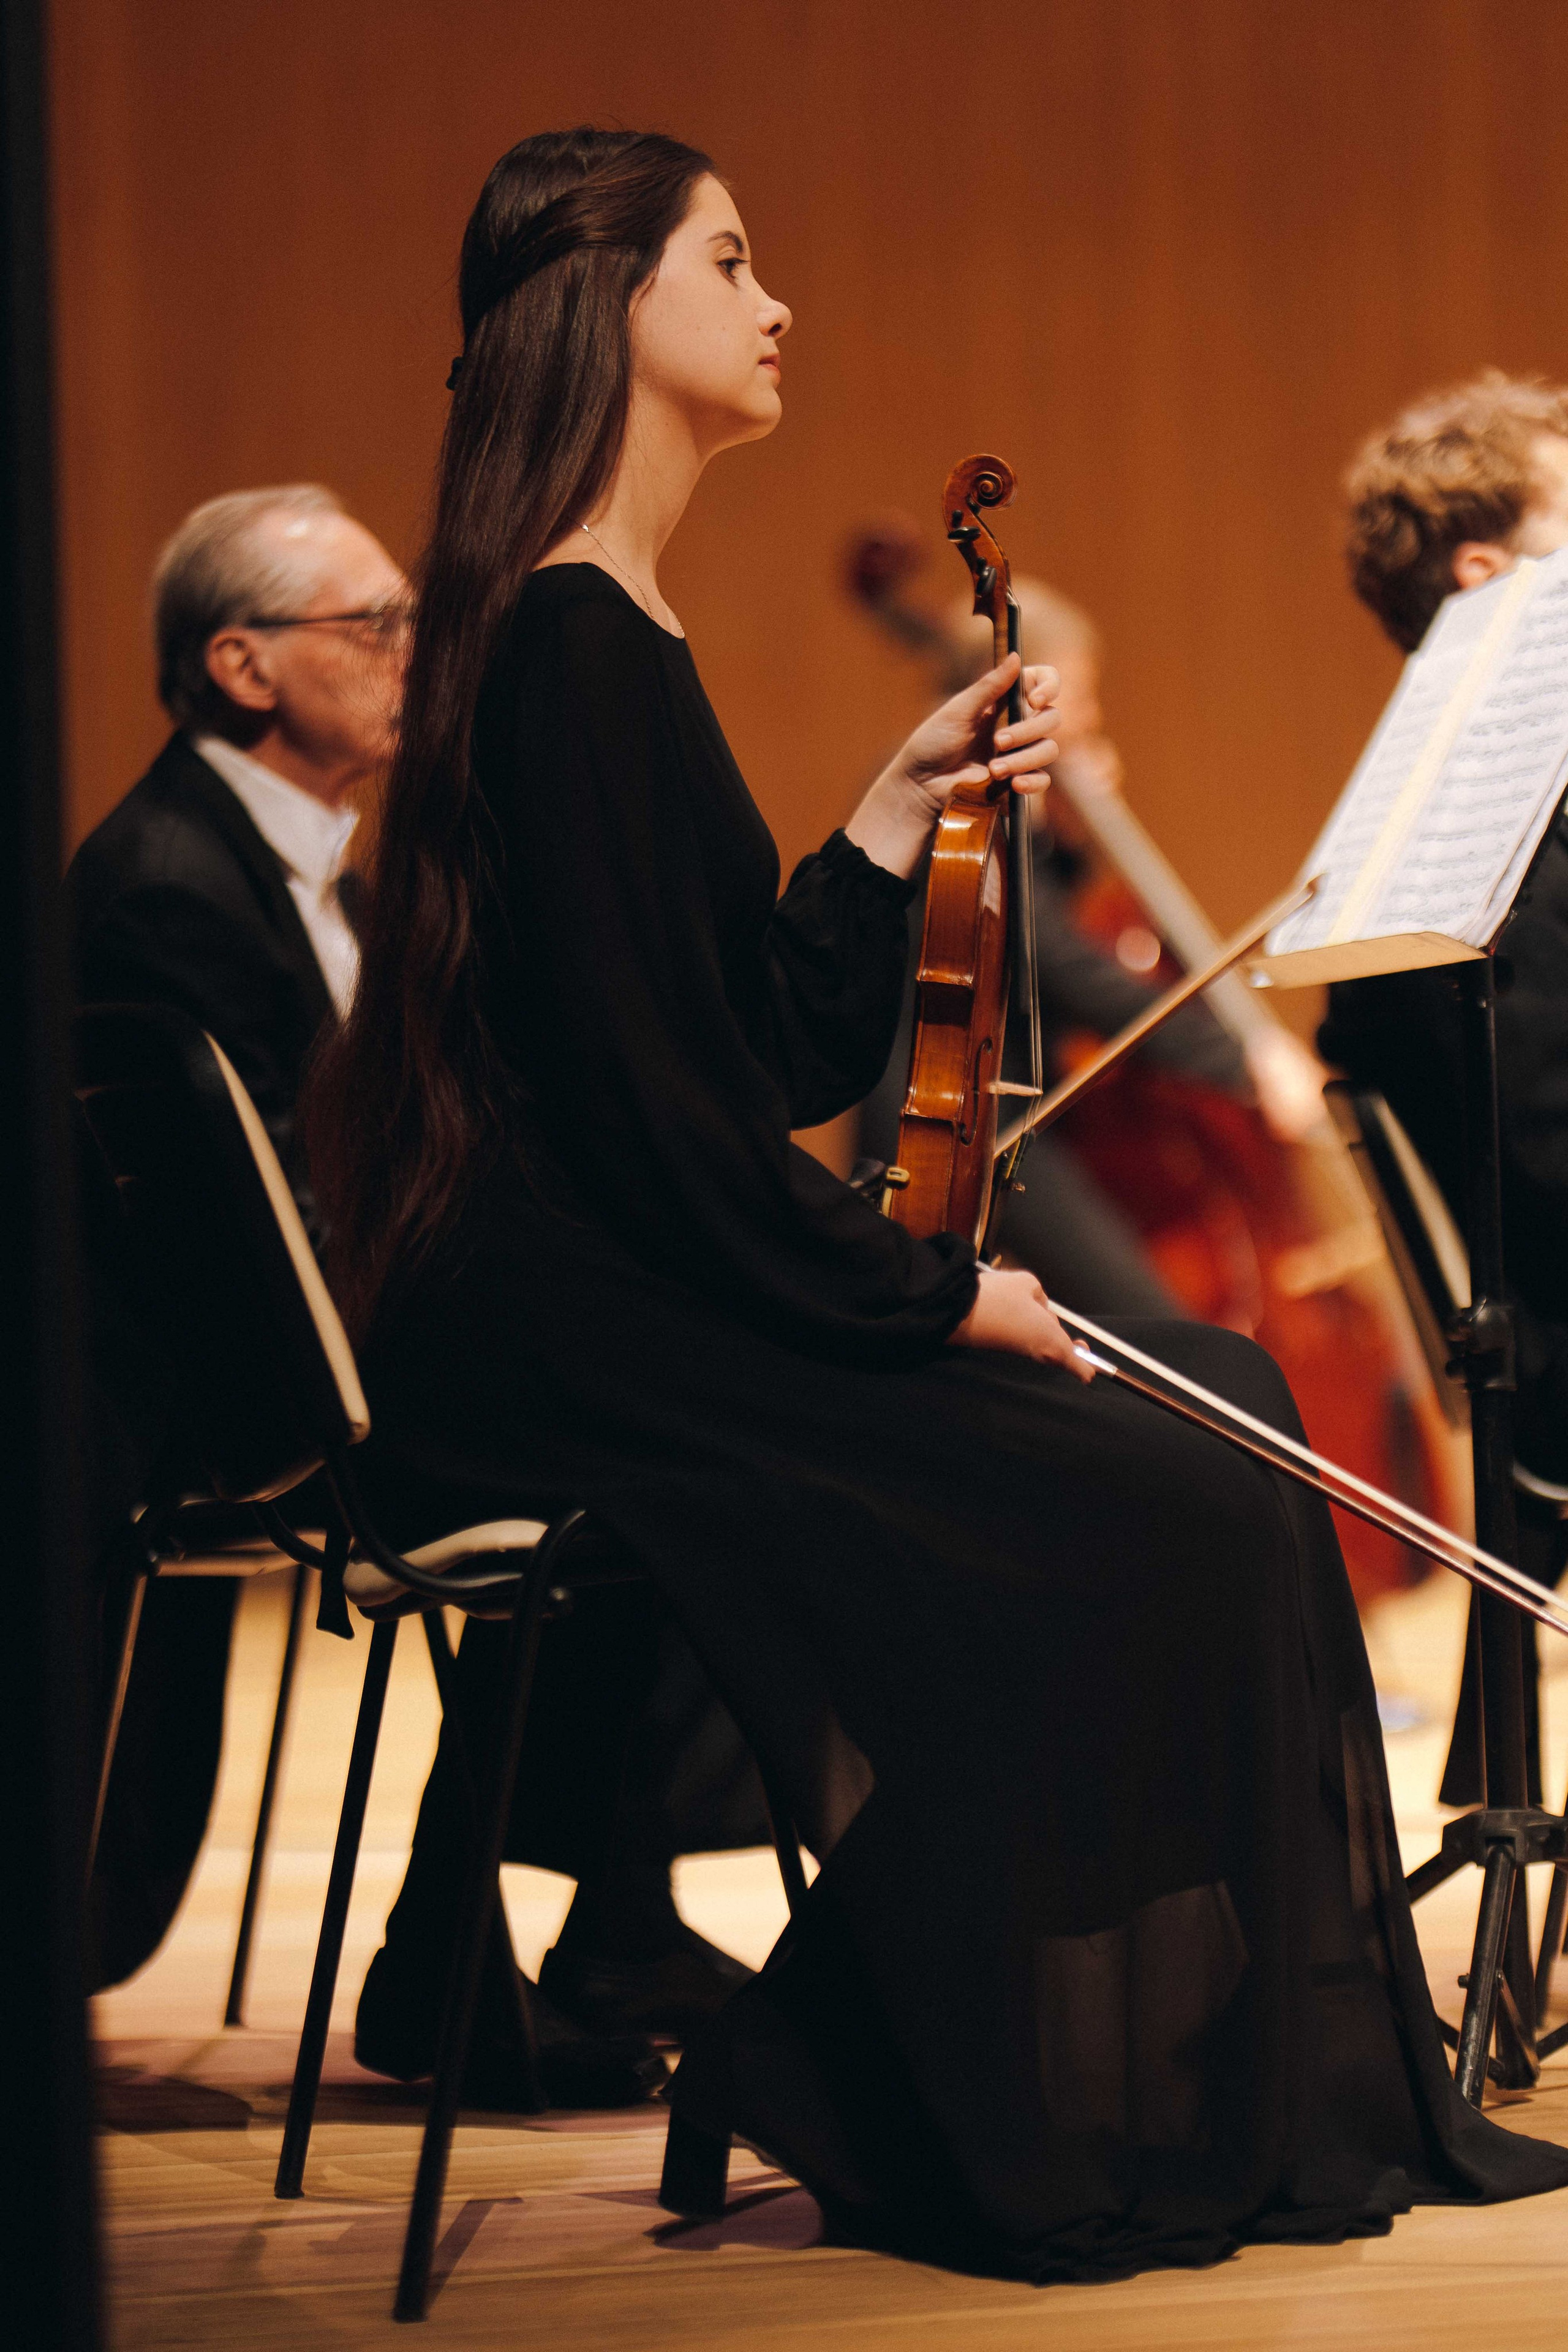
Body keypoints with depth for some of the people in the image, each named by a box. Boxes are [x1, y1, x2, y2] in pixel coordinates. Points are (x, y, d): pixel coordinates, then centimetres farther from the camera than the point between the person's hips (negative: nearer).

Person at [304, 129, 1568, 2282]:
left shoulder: (609, 640, 17)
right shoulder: (569, 650, -15)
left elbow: (783, 1051, 15)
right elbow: (650, 1105, -20)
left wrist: (905, 808, 8)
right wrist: (931, 1298, -13)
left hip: (626, 1297, 10)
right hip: (564, 1348, -10)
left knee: (1213, 1402, 6)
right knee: (1144, 1506, -13)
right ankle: (1047, 2134, 0)